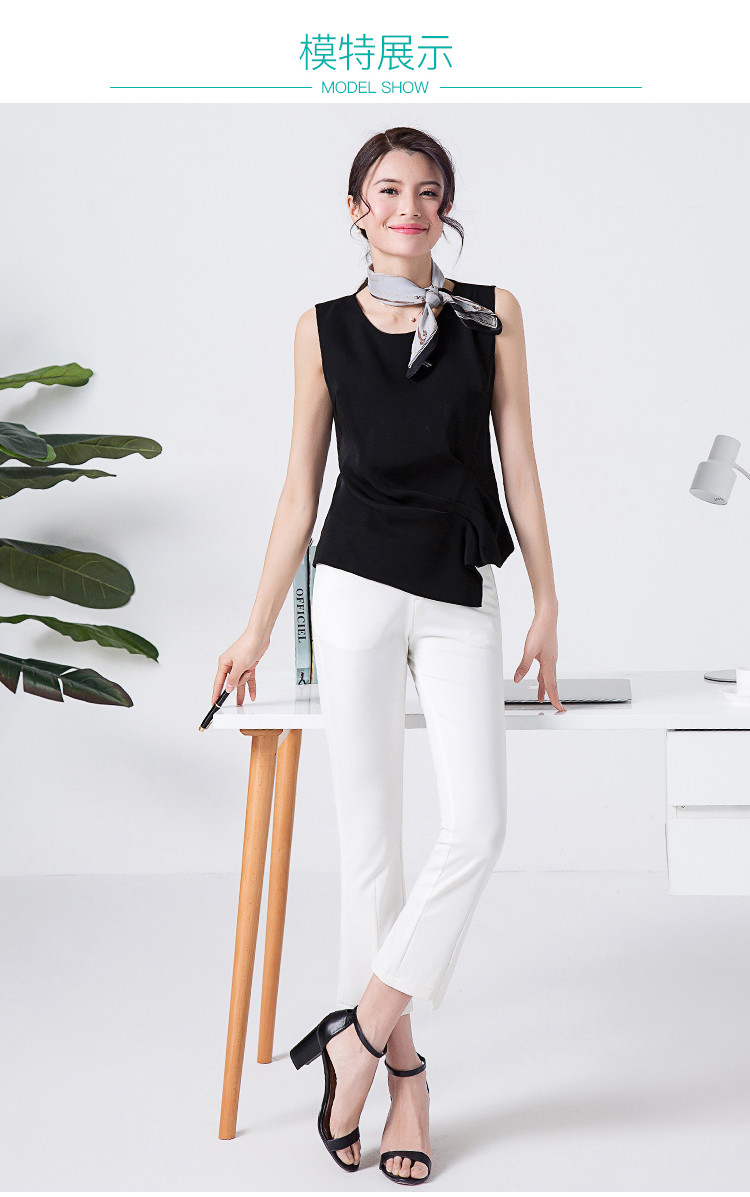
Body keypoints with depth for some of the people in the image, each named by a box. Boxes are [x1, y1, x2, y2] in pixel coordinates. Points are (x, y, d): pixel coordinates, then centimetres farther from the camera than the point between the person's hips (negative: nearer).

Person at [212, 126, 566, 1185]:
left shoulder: (493, 315, 6)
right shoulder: (325, 330, 5)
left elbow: (518, 463, 7)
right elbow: (300, 490, 8)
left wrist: (546, 605, 4)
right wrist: (259, 628, 8)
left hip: (463, 600, 1)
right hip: (359, 590, 0)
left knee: (477, 827, -12)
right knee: (371, 835, 2)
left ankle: (362, 1033, 4)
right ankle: (404, 1069, 15)